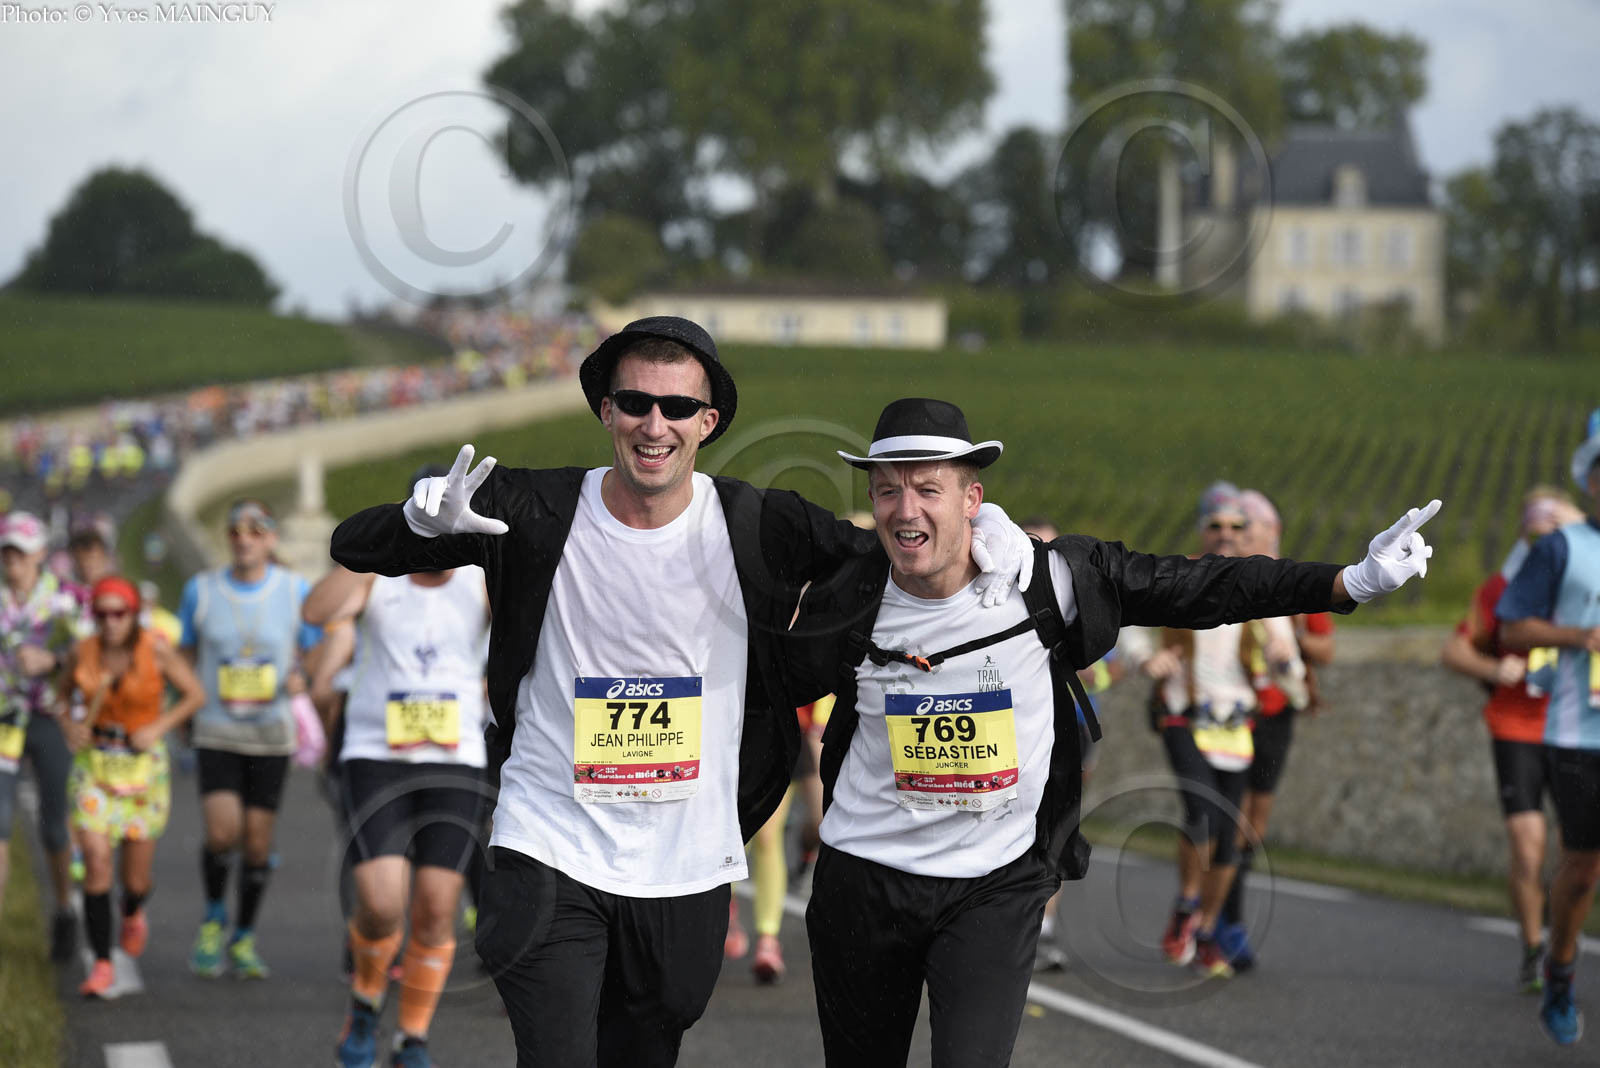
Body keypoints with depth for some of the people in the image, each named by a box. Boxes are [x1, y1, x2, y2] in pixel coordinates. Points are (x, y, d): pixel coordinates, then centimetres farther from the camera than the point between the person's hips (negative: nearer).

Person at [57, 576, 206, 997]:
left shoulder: (156, 649, -11)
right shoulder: (83, 652, -4)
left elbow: (195, 694, -2)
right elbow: (62, 694, 13)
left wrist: (159, 727, -15)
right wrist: (69, 725, -7)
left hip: (144, 766, -1)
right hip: (94, 764, 1)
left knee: (136, 877, 4)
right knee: (96, 860, -14)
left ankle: (133, 914, 44)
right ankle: (102, 965, -7)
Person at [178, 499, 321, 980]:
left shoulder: (295, 592, -3)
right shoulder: (201, 590, -2)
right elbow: (184, 656, 9)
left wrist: (301, 678, -16)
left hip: (271, 735, 1)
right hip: (215, 734, -1)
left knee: (257, 841, 2)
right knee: (222, 833, -16)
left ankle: (244, 938, 21)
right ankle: (214, 918, 12)